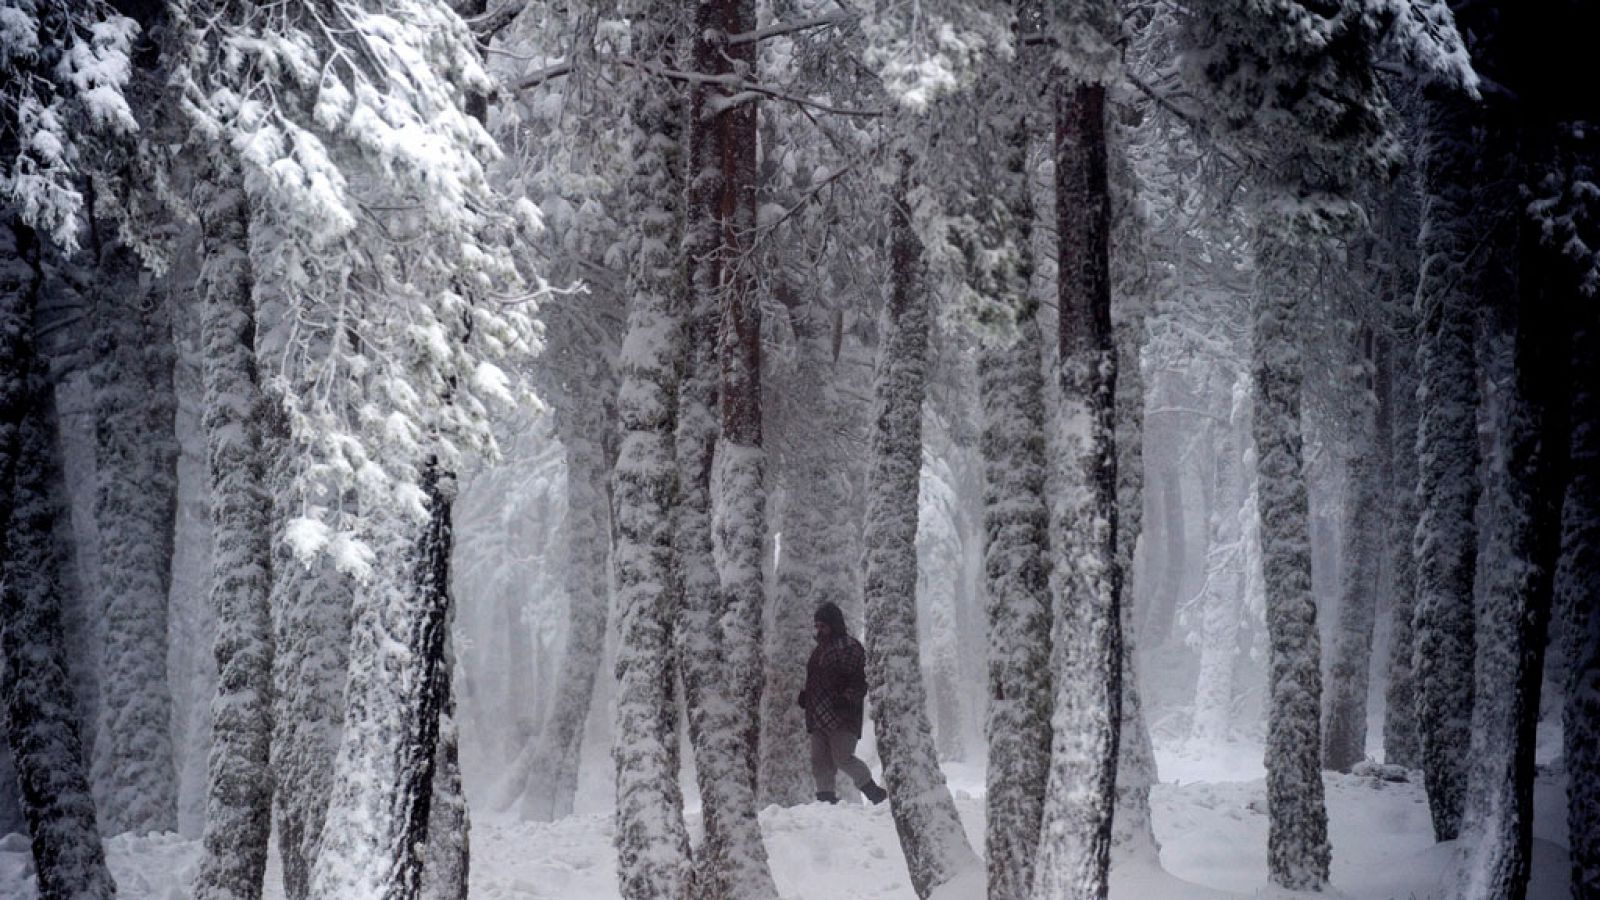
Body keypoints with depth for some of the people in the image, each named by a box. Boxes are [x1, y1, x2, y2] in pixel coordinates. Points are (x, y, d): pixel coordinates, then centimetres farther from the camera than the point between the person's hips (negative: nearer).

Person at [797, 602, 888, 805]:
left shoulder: (850, 647, -5)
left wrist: (847, 699, -25)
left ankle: (872, 790, 2)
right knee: (820, 761, 5)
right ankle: (826, 797, 11)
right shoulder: (820, 648, 21)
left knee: (842, 758, -12)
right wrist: (805, 695, 14)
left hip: (841, 716, -8)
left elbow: (859, 681, -11)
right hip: (818, 717, 8)